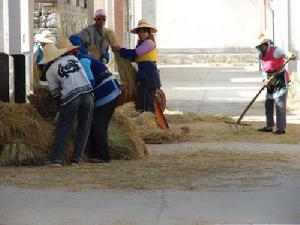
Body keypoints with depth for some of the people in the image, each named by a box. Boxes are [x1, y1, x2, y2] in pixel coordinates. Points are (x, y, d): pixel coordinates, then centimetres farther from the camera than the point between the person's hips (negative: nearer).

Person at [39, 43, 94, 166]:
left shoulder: (50, 71, 6)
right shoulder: (73, 58, 14)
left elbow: (55, 93, 9)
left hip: (71, 97, -3)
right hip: (87, 93, 3)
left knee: (63, 128, 4)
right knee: (83, 128, 10)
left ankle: (56, 159, -4)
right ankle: (76, 159, 8)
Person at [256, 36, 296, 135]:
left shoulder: (275, 50, -16)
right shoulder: (262, 55, 8)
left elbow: (284, 54, -31)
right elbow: (264, 69, 12)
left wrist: (290, 57, -53)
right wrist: (265, 79, -5)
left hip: (280, 79, -9)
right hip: (271, 82, 9)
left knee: (279, 104, -11)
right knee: (268, 104, 13)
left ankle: (281, 128, -9)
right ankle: (269, 127, 23)